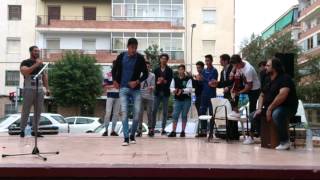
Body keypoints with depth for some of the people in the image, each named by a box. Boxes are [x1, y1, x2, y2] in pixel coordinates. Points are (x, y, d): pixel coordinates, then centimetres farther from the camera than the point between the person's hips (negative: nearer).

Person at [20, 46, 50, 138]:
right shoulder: (25, 62, 1)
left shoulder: (41, 64, 18)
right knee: (26, 111, -1)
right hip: (29, 89, -5)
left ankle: (35, 130, 8)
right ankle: (22, 130, 7)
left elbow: (44, 76, 21)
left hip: (40, 90, 5)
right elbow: (24, 72, -18)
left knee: (38, 111, 3)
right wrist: (35, 65, -18)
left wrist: (47, 88, 13)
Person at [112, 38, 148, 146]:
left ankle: (132, 135, 17)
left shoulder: (140, 58, -3)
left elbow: (145, 74, 2)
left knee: (137, 113, -2)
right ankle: (126, 138, -6)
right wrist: (115, 81, 6)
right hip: (123, 89, 0)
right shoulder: (121, 56, 0)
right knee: (124, 112, -9)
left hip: (136, 89, 0)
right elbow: (114, 70, 14)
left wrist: (137, 81, -12)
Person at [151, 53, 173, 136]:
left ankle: (163, 128, 8)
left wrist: (164, 81, -20)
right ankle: (152, 128, -3)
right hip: (157, 92, 1)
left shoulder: (169, 70, 4)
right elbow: (154, 80, 2)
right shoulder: (156, 70, 8)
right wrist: (157, 82, -18)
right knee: (154, 111, -5)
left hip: (165, 93, 0)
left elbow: (169, 81, -3)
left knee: (165, 111, 2)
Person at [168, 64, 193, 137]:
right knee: (175, 115, -5)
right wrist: (174, 90, -21)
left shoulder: (188, 79, -2)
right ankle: (173, 131, -4)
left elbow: (189, 89, -13)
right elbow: (171, 87, 1)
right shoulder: (175, 79, 7)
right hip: (177, 99, 2)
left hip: (186, 99, -2)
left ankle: (183, 131, 13)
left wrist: (182, 90, -27)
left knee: (184, 115, 4)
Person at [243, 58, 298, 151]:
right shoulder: (269, 81, 14)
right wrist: (259, 109, 5)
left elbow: (282, 95, -30)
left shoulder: (284, 78, -15)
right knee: (253, 115, 9)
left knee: (277, 114, -41)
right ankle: (252, 137, 24)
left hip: (287, 107, -9)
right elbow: (262, 95, 22)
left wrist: (270, 108, -26)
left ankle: (285, 142, -30)